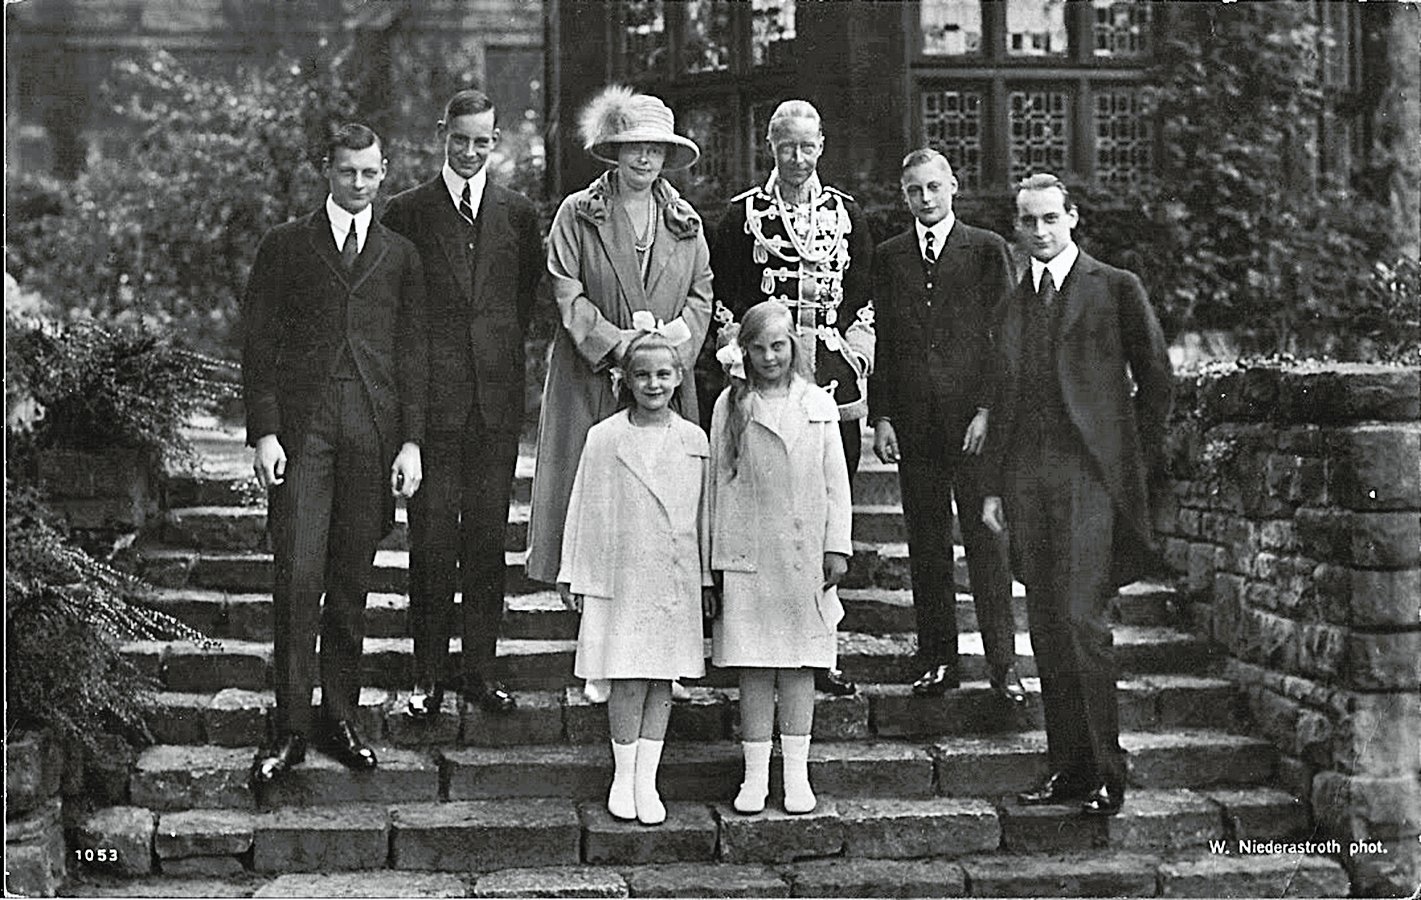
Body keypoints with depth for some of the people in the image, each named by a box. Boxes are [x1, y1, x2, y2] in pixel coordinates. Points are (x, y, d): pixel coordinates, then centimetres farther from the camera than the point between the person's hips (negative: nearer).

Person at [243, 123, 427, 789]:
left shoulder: (401, 256, 14)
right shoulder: (284, 247, 9)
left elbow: (412, 354, 11)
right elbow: (258, 344, 5)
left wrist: (411, 441, 2)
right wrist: (264, 432, -5)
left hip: (373, 432, 2)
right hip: (301, 427, -2)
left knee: (352, 582, 5)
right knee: (298, 577, -8)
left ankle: (340, 716, 14)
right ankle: (290, 728, -2)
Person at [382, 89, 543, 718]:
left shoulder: (518, 213, 10)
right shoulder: (407, 212, 3)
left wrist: (502, 344, 7)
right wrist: (414, 365, 1)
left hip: (498, 391, 2)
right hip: (431, 395, -2)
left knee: (488, 534, 6)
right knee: (432, 536, -1)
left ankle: (481, 670, 14)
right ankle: (429, 676, 6)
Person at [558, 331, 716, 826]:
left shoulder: (694, 439, 5)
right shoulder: (603, 438, -1)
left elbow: (703, 513, 11)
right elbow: (585, 507, 2)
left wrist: (708, 579, 12)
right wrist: (573, 576, 3)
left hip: (676, 580, 2)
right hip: (620, 576, -2)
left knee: (662, 680, 6)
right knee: (629, 681, -2)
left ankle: (647, 780, 14)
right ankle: (622, 778, 12)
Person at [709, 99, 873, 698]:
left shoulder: (847, 216, 13)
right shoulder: (743, 215, 6)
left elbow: (862, 305, 14)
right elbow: (722, 304, 7)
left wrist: (860, 378, 4)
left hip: (834, 387, 2)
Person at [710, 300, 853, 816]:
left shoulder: (818, 405, 6)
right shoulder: (731, 406, 3)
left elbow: (836, 481, 7)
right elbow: (720, 483, 3)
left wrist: (837, 545, 2)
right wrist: (718, 556, 0)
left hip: (806, 555, 1)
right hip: (749, 554, -1)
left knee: (799, 666, 6)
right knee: (754, 668, 3)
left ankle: (797, 774, 14)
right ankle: (755, 777, 11)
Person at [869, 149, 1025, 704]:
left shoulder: (987, 249, 6)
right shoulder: (887, 257, 13)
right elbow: (881, 339, 11)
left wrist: (987, 409, -8)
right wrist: (881, 417, 2)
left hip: (974, 415, -2)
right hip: (913, 423, 3)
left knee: (985, 539, -4)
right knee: (926, 545, 5)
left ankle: (1002, 663, 0)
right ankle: (938, 662, 11)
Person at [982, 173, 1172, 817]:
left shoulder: (1116, 288, 2)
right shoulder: (1013, 304, 17)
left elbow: (1155, 380, 6)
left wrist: (1136, 460, 5)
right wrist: (994, 486, 13)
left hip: (1090, 476, -5)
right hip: (1028, 482, 5)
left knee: (1080, 620, -12)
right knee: (1046, 628, 6)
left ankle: (1105, 774, -4)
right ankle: (1067, 766, 12)